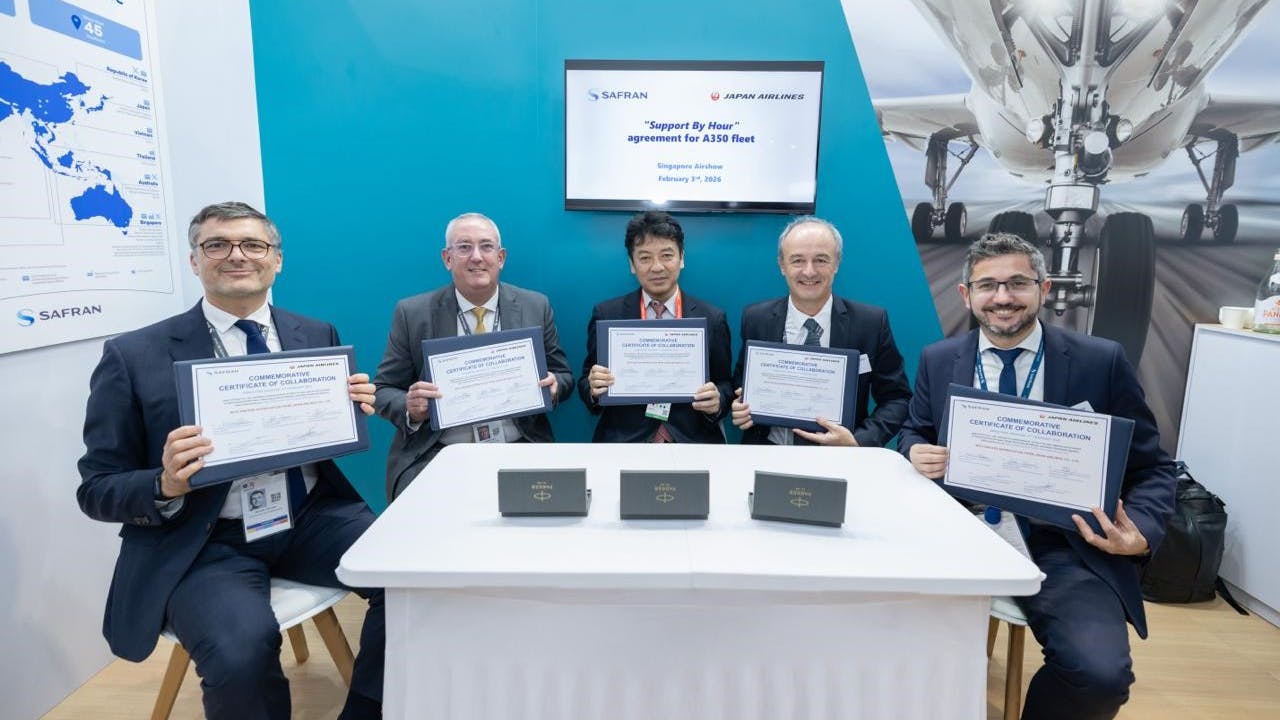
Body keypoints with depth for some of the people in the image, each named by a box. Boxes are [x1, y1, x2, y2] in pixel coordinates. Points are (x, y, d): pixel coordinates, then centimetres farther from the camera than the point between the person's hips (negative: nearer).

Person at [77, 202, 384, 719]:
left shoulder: (318, 336, 8)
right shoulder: (133, 357, -1)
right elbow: (96, 490, 1)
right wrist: (166, 487, -20)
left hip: (314, 518, 3)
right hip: (202, 543, -3)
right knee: (241, 653, -32)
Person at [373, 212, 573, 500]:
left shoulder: (536, 307, 5)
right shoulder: (412, 313, 2)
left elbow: (564, 376, 12)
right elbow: (384, 389, 6)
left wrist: (552, 386, -12)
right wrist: (411, 409, -17)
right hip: (436, 455, -1)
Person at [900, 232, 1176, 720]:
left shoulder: (1102, 362, 0)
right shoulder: (938, 361, 6)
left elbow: (1151, 468, 5)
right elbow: (915, 433, 17)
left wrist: (1141, 532, -15)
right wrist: (916, 452, -8)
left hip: (1064, 547, -1)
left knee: (1101, 673, -26)